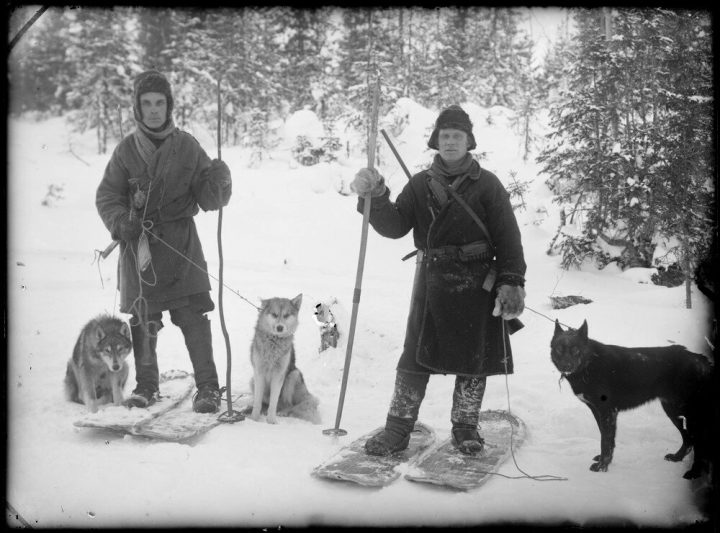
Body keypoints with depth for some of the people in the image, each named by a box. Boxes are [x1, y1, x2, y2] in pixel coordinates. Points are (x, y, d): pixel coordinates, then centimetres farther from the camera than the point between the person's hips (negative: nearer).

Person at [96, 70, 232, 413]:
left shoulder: (187, 146, 3)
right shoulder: (127, 150, 5)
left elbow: (208, 199, 3)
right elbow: (106, 196, 9)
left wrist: (219, 182, -19)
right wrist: (121, 222, -9)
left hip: (181, 243, -1)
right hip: (138, 243, 1)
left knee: (193, 316, -7)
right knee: (142, 320, 6)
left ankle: (208, 387, 0)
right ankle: (146, 386, 21)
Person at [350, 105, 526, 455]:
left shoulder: (486, 184, 0)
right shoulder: (421, 184, 7)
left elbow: (508, 238, -3)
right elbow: (395, 226, -1)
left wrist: (512, 284, -12)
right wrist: (375, 197, -18)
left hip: (477, 285, -1)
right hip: (431, 282, 1)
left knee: (474, 359, 7)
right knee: (415, 356, 1)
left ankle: (465, 426, 25)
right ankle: (398, 427, 11)